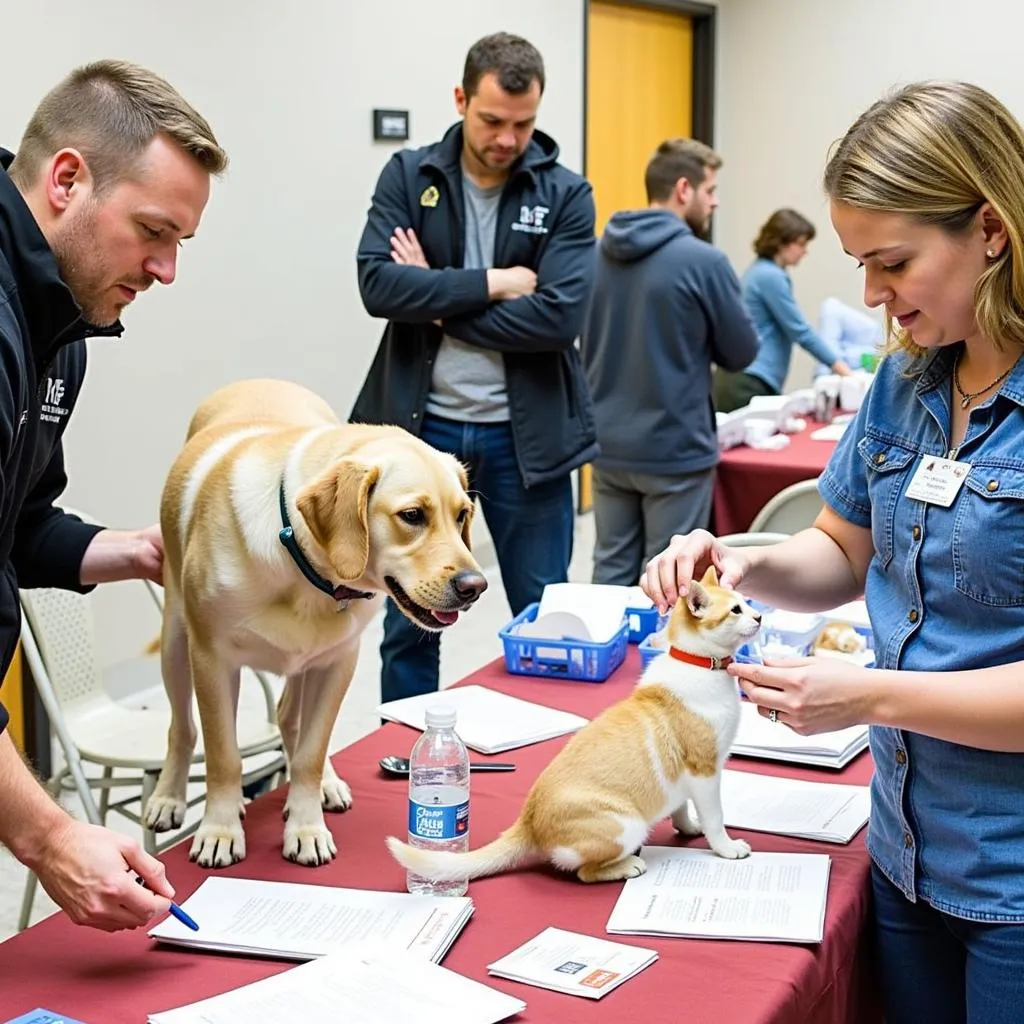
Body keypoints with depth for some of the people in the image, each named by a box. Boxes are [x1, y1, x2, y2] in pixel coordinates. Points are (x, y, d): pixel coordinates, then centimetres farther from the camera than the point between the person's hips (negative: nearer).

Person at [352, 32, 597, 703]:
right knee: (410, 624, 11)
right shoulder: (407, 177, 2)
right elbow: (378, 284, -12)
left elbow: (560, 315, -14)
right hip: (422, 428, 1)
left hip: (525, 436, 0)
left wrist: (438, 302, -11)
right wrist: (493, 283, -14)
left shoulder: (566, 195, -1)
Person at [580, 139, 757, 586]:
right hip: (674, 448, -6)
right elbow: (741, 352, -5)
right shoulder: (703, 261, -15)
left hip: (608, 444, 6)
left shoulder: (599, 253, 4)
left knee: (612, 570, 13)